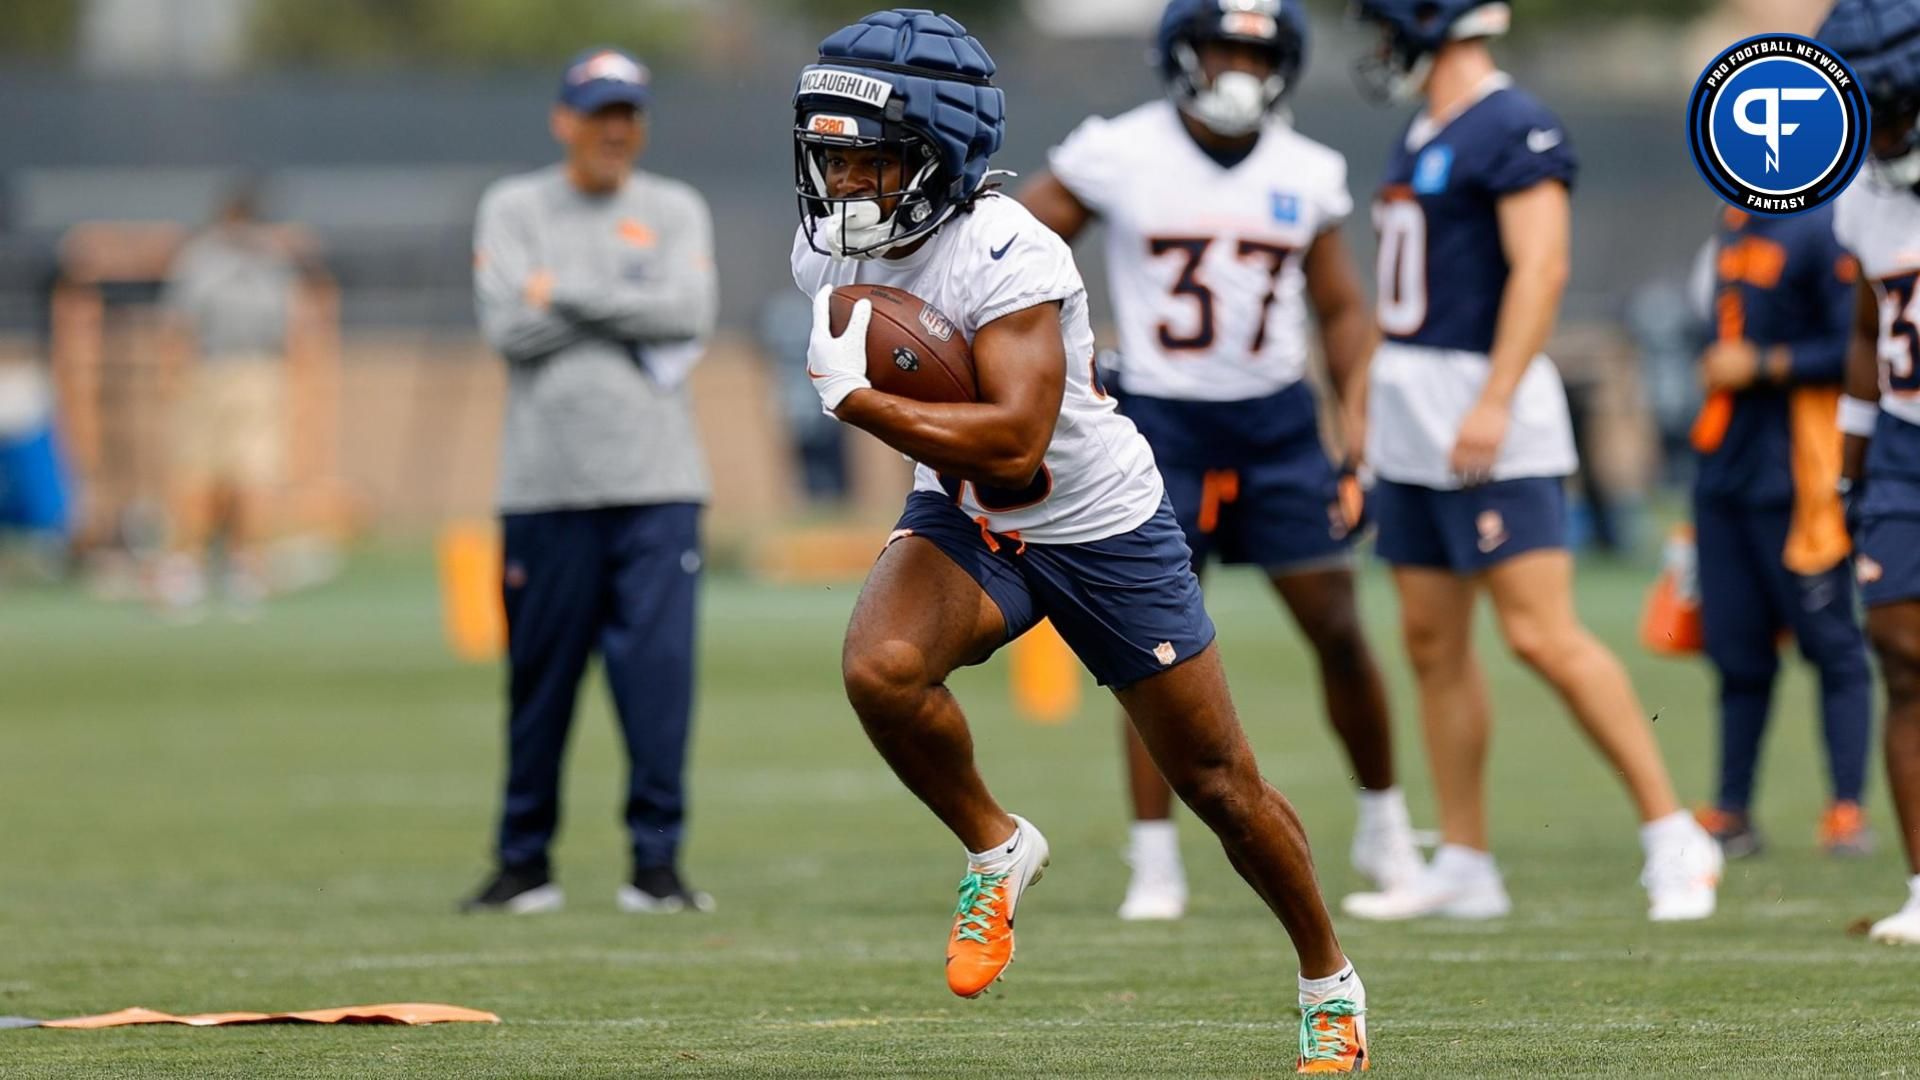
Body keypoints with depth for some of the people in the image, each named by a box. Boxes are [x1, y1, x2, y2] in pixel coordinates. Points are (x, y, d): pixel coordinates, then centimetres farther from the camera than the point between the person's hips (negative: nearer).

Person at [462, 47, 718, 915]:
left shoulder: (676, 212, 12)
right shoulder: (512, 210, 8)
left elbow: (688, 313, -6)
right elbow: (508, 327, -6)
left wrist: (567, 293, -7)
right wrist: (628, 310, -6)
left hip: (656, 484, 1)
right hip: (547, 485, 0)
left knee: (660, 667, -8)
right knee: (539, 674, 2)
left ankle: (657, 861, -3)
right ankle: (524, 863, 11)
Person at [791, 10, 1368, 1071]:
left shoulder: (1004, 258, -30)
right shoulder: (826, 251, -8)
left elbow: (1013, 444, -37)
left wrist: (857, 399, -36)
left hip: (1103, 527, -5)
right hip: (962, 518, 5)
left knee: (1220, 785, 6)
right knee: (879, 667, -27)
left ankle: (1328, 979, 29)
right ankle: (996, 850, 0)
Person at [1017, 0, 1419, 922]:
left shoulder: (1307, 175, 2)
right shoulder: (1117, 157, -7)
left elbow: (1341, 310, 11)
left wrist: (1360, 440, 4)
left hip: (1278, 423, 3)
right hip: (1163, 423, -2)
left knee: (1337, 630, 1)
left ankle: (1383, 826, 20)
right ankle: (1154, 866, 2)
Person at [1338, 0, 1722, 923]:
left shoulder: (1514, 130, -13)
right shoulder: (1421, 139, 16)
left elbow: (1540, 268, -21)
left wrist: (1493, 401, -27)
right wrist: (1372, 406, 22)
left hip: (1488, 417, -10)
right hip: (1412, 423, 10)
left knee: (1543, 635, -13)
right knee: (1433, 643, 9)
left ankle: (1672, 837, -7)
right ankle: (1464, 866, 15)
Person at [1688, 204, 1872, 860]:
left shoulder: (1823, 227, -13)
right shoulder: (1734, 223, 14)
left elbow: (1857, 350, -17)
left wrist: (1762, 366, -16)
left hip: (1796, 477, -8)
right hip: (1726, 468, 8)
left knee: (1831, 643, -4)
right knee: (1735, 647, 9)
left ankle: (1847, 811, -2)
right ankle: (1732, 811, 14)